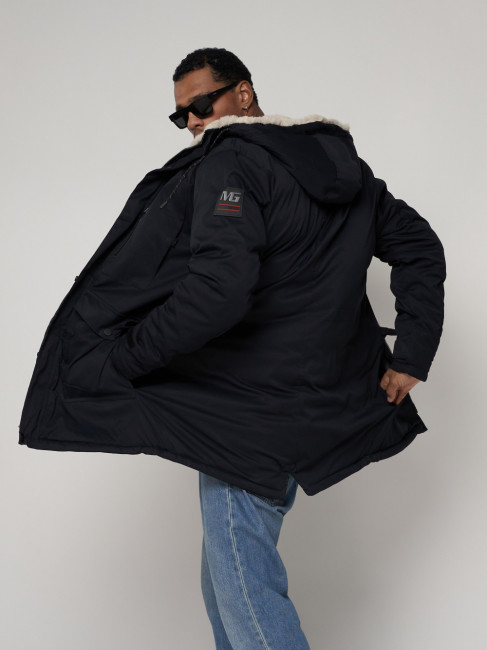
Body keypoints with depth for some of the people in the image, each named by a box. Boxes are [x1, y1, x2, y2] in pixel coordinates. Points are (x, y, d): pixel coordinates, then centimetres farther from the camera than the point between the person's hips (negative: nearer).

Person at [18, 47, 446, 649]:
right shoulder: (340, 163, 12)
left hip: (251, 415, -9)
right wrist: (412, 357, 13)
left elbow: (218, 292, -30)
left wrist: (116, 358, -19)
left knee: (244, 586, -1)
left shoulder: (232, 162, -15)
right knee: (224, 579, 20)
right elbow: (418, 246, 14)